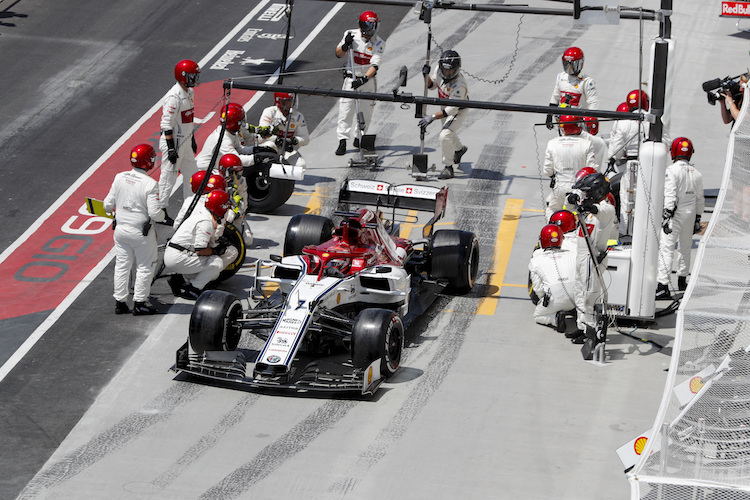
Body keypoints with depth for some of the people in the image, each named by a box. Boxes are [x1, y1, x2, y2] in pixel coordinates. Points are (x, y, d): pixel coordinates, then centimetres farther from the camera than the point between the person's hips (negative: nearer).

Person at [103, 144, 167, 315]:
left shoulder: (119, 178, -4)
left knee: (121, 266, 14)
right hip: (141, 233, -5)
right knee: (145, 267, 9)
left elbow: (108, 205, 2)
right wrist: (162, 214, 2)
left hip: (121, 229, 5)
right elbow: (155, 214, -20)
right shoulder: (150, 184, -19)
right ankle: (139, 303, 11)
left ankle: (119, 302, 19)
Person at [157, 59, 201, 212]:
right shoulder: (174, 97, -23)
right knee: (168, 177, -1)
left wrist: (192, 139, 24)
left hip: (185, 142, 10)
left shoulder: (189, 92, 8)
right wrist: (171, 148, -23)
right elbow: (166, 124, -22)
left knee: (191, 174, 17)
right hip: (173, 142, -10)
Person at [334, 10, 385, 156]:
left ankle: (358, 138, 25)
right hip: (351, 78, -1)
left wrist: (364, 79, -33)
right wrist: (345, 45, -21)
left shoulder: (379, 43, -9)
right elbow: (339, 54, 0)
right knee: (345, 111, -9)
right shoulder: (351, 35, -6)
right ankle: (342, 142, -9)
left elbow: (375, 66, -18)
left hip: (368, 80, 1)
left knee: (365, 111, 8)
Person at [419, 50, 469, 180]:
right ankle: (459, 149, 63)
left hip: (458, 111, -8)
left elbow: (451, 110, -38)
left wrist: (432, 117, -42)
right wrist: (426, 75, -24)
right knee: (449, 134, 30)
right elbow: (431, 85, -3)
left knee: (445, 136, -24)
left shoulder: (459, 85, -41)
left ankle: (448, 168, -8)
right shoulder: (439, 69, -22)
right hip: (446, 106, 8)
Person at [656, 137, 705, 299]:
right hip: (690, 214, 6)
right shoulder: (696, 173, 7)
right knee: (685, 248, 21)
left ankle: (663, 286, -21)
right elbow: (700, 199, 14)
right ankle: (682, 281, 36)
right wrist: (697, 219, 22)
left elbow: (670, 195, -19)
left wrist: (667, 216, -19)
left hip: (675, 214, -6)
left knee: (666, 248, -11)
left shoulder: (672, 170, -12)